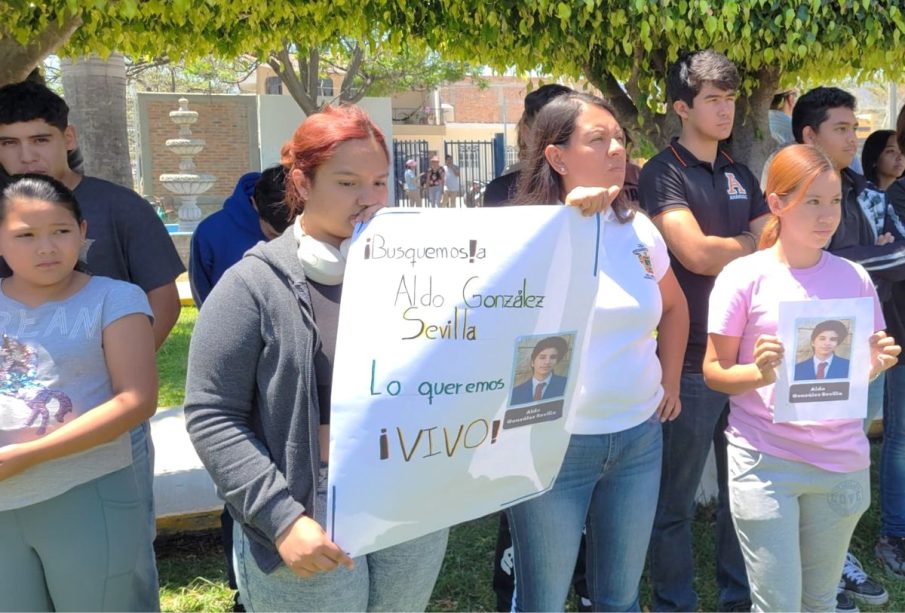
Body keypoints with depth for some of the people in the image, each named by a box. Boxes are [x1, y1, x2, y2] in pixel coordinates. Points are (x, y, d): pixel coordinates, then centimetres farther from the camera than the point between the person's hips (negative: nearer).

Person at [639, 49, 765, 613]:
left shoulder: (741, 175, 14)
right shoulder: (662, 174, -8)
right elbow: (698, 254, -20)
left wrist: (725, 251, -9)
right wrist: (752, 242, -5)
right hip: (691, 359, -7)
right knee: (677, 499, 6)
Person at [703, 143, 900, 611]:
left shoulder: (854, 278, 5)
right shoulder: (744, 277, -7)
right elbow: (714, 371, -4)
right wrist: (760, 373, -23)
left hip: (842, 461, 4)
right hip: (765, 461, -4)